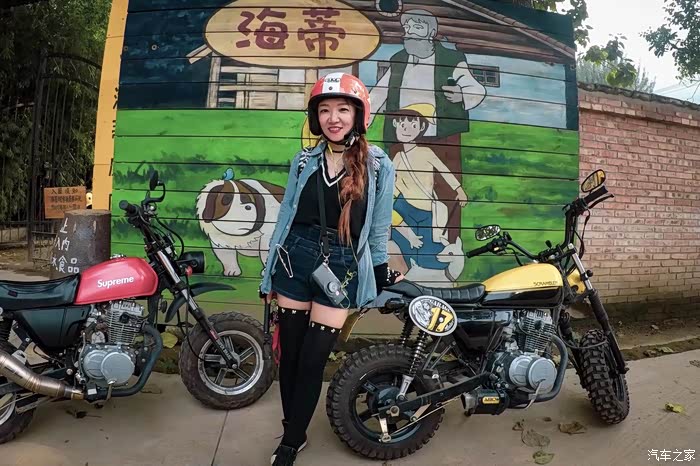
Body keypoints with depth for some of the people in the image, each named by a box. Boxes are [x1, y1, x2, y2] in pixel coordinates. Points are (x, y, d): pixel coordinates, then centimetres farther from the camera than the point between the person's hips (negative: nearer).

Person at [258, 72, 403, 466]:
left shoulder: (379, 165, -3)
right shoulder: (304, 160, 5)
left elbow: (378, 229, 4)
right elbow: (285, 217, 9)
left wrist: (383, 276, 8)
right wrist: (270, 274, 10)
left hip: (341, 268, -3)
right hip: (295, 259, 3)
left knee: (313, 360, 2)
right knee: (289, 354, 11)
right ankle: (293, 434, 33)